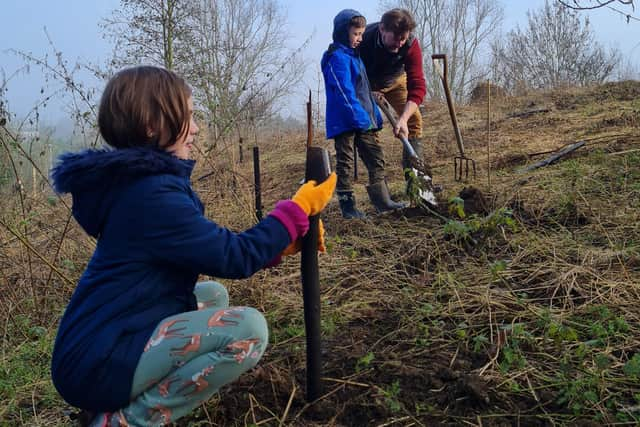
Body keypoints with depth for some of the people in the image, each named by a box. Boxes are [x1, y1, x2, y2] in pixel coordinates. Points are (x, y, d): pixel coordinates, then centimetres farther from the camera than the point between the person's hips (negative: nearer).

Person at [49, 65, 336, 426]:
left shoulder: (141, 182, 10)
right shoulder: (151, 193, -22)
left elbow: (218, 250, 13)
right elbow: (235, 258, -17)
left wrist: (284, 240, 5)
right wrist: (299, 208, -6)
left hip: (108, 340, 10)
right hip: (98, 363, -10)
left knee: (214, 294, 23)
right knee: (248, 328, -22)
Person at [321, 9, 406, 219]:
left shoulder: (353, 55, 18)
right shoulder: (337, 57, -12)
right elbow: (344, 91, -21)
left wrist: (375, 115, 19)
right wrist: (360, 118, -24)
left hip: (363, 120, 9)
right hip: (344, 121, -9)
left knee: (376, 158, 9)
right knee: (345, 163, 0)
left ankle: (382, 201, 15)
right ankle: (347, 207, 7)